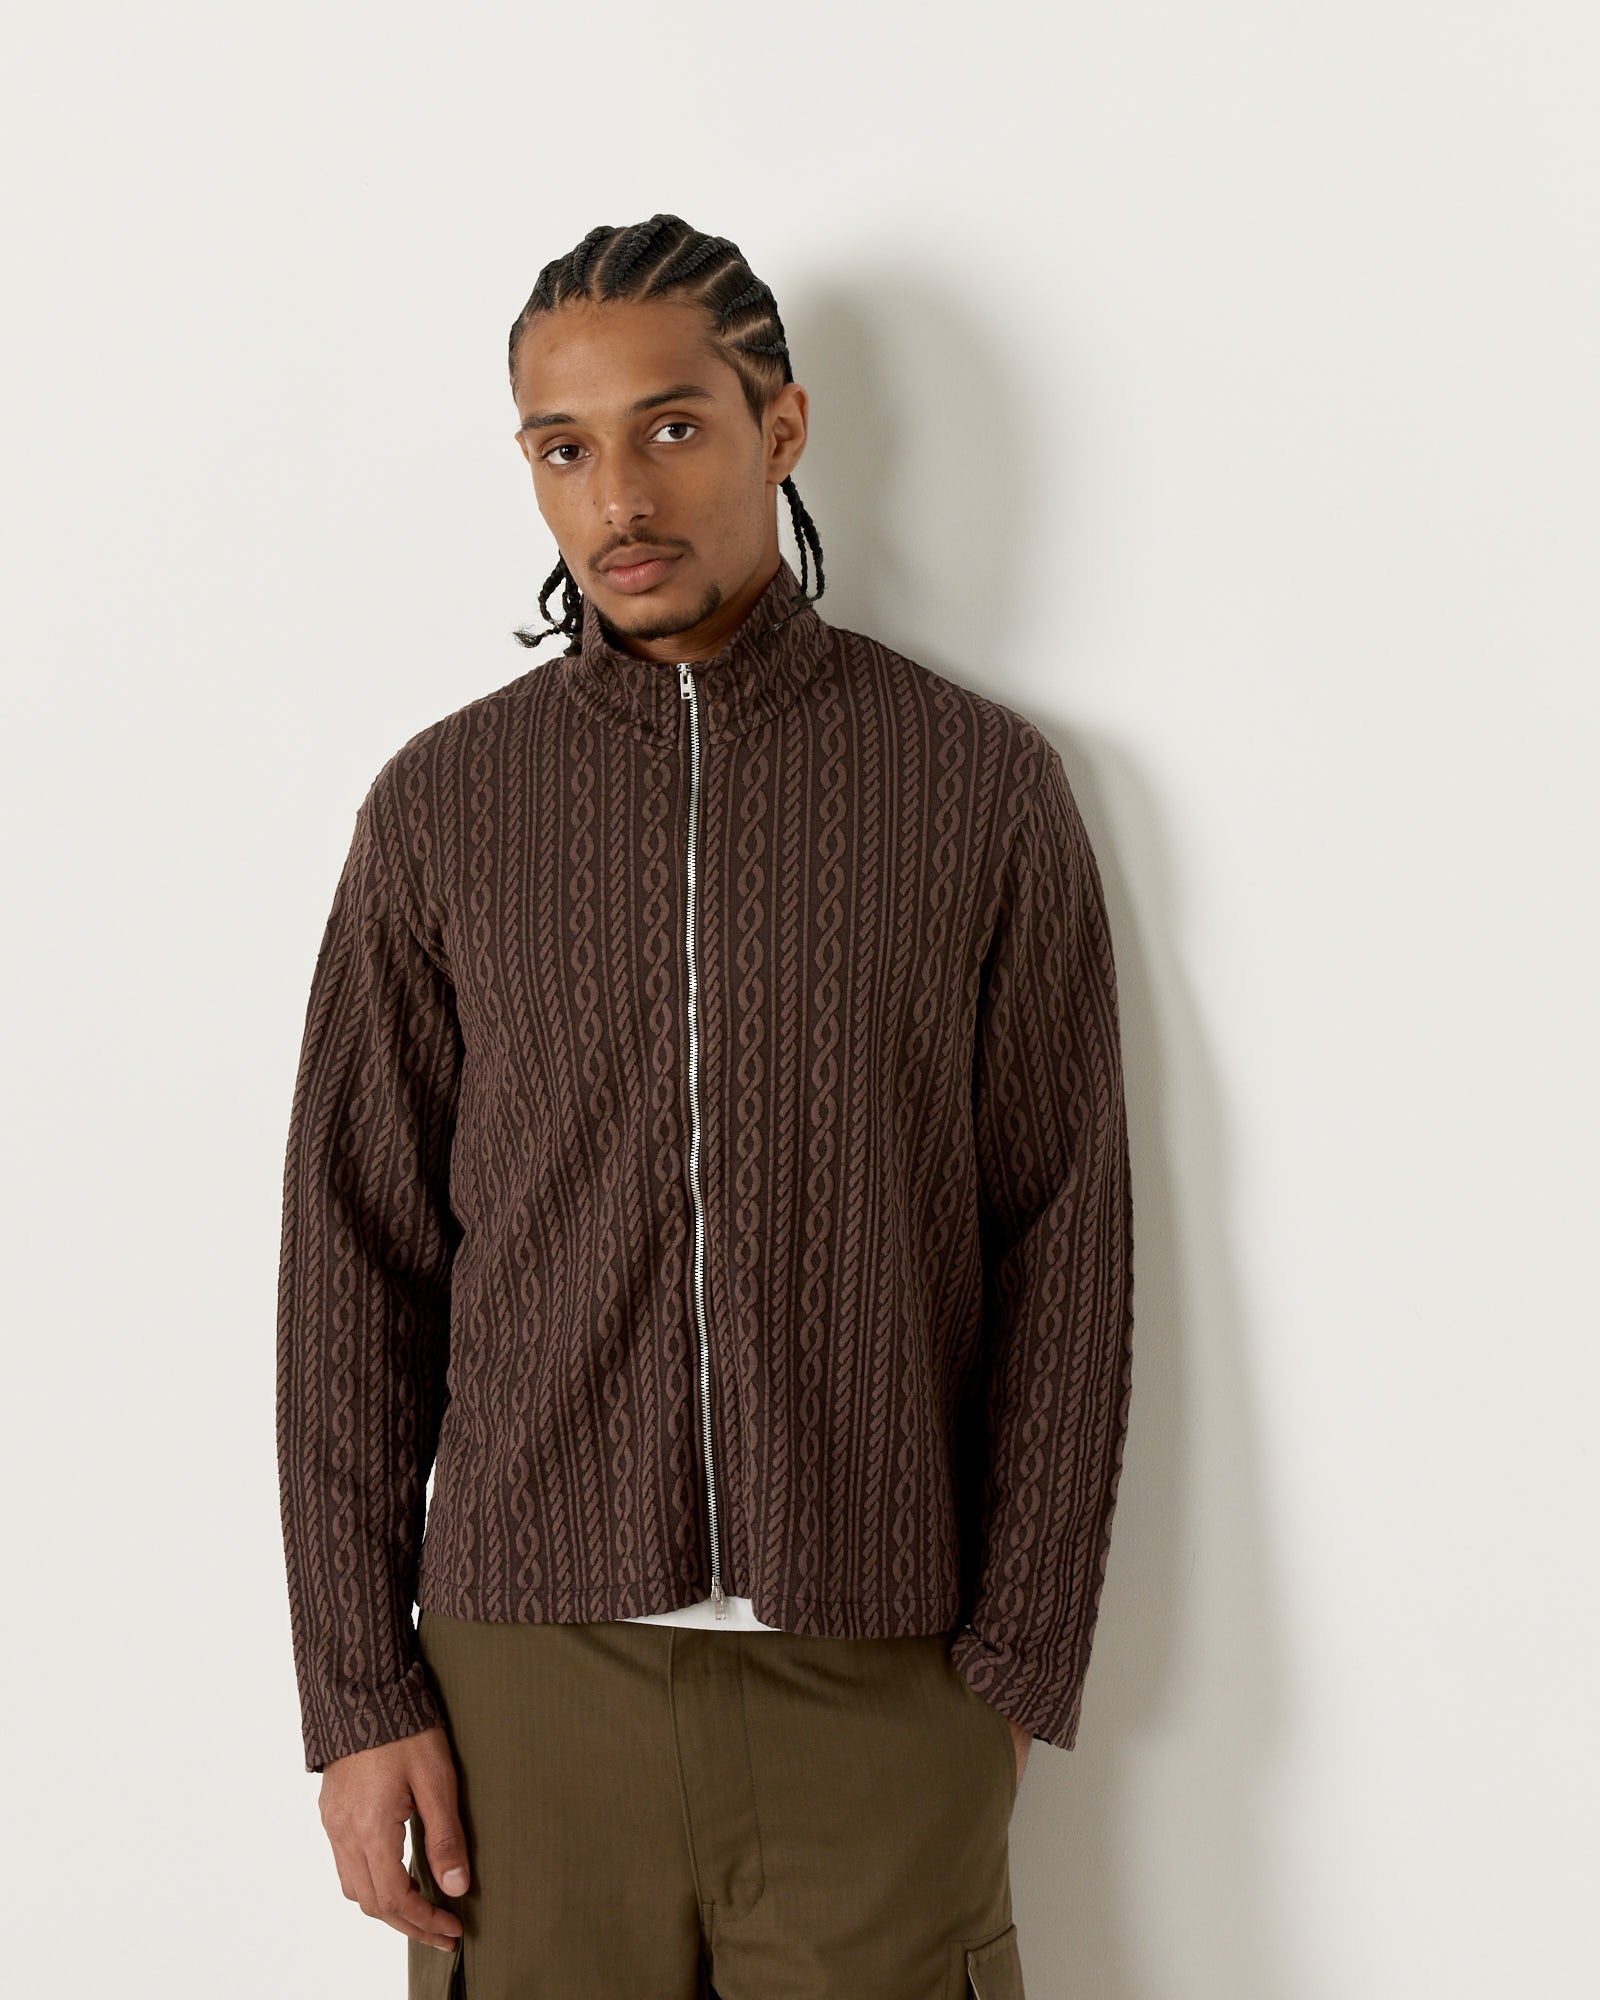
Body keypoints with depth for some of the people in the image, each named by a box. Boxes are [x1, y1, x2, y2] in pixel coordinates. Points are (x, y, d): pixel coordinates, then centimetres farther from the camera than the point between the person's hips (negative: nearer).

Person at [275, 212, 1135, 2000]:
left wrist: (1018, 1666, -3)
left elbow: (1061, 1249, 0)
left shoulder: (983, 785, 0)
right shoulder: (442, 808, 3)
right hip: (529, 1675, 1)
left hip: (879, 1685, -1)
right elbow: (353, 1266, 3)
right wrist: (357, 1695, -1)